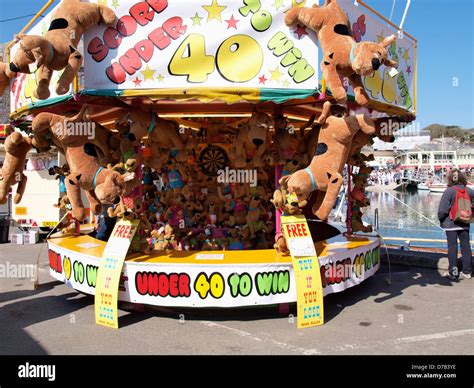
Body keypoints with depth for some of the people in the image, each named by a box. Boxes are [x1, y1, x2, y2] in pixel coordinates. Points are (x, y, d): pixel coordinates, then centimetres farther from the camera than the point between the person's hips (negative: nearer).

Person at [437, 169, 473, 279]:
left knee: (452, 246, 4)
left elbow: (442, 209, -18)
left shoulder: (449, 191, -15)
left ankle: (453, 272, 7)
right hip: (464, 224, 4)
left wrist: (441, 219, -1)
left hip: (451, 224, -4)